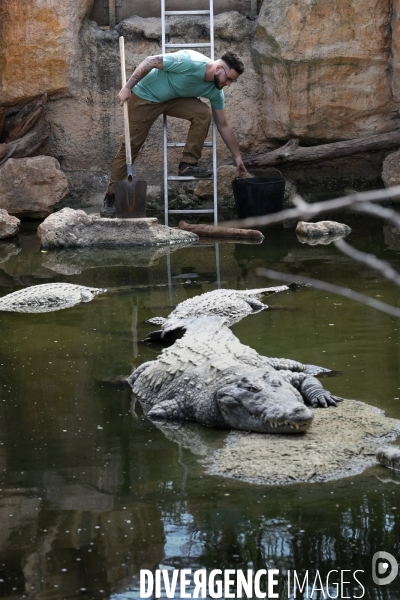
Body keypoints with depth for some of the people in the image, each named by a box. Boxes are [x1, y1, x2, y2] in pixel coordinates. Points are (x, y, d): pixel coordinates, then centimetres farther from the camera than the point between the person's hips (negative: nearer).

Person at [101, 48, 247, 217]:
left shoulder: (215, 90, -12)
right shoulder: (189, 62, -33)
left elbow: (223, 125, -2)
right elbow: (150, 62, -27)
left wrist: (237, 156, -1)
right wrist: (127, 88, -27)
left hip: (174, 99, 6)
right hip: (145, 95, -6)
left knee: (203, 113, -19)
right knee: (129, 145, -7)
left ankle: (188, 164, -9)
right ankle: (110, 198, 2)